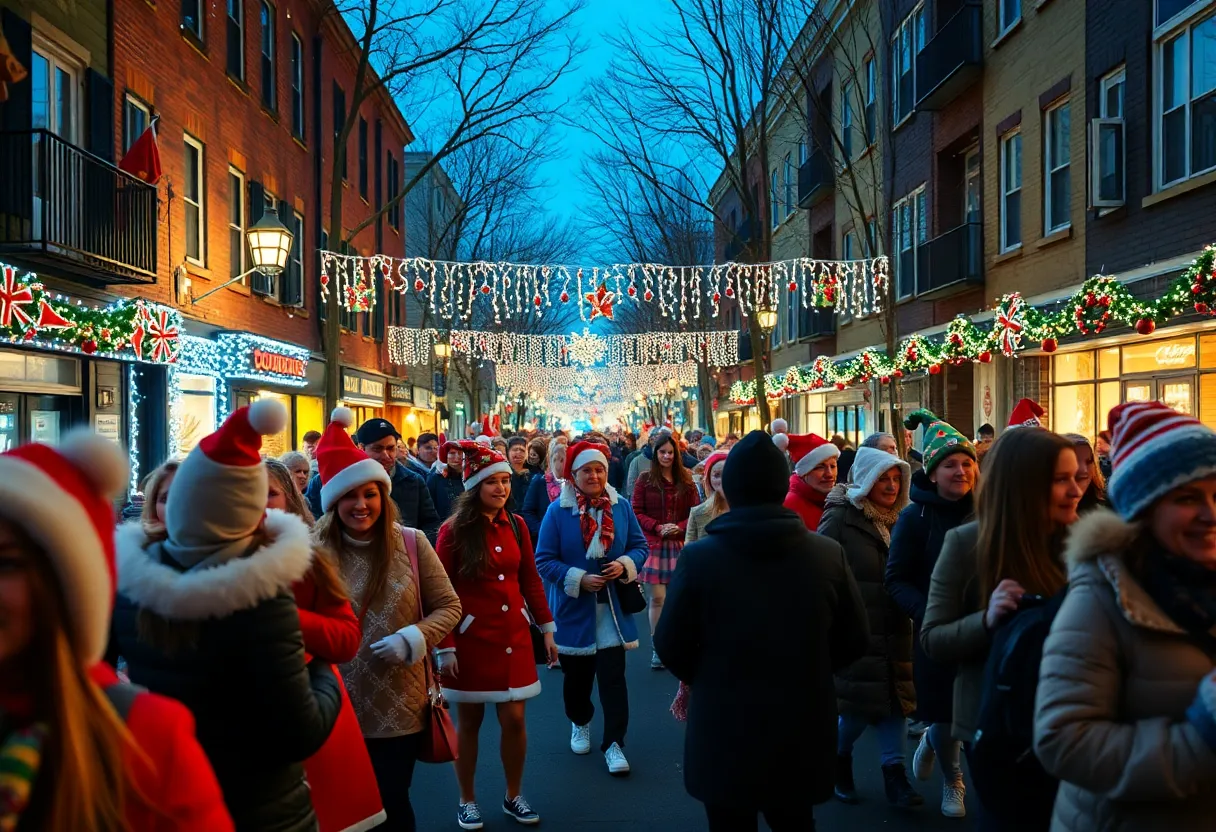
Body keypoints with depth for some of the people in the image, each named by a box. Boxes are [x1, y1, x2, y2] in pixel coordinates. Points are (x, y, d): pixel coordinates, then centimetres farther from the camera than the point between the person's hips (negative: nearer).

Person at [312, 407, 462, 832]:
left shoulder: (411, 542, -5)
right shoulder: (316, 549, -7)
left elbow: (448, 606, 0)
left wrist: (411, 640, -15)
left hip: (398, 707, 0)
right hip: (337, 706, 1)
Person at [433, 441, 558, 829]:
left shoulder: (516, 526, 3)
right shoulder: (454, 530, -10)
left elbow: (531, 580, 9)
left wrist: (547, 628, 7)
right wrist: (445, 647, -13)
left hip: (514, 637, 3)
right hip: (471, 639, -3)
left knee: (514, 719, 5)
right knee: (469, 721, 9)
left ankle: (513, 796, 25)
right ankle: (467, 800, 27)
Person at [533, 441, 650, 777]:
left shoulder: (621, 506, -3)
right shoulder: (557, 511, -11)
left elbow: (640, 545, 4)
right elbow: (544, 560, -10)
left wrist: (625, 565, -16)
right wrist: (579, 579, -21)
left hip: (612, 609, 1)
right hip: (574, 610, -1)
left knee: (613, 676, -3)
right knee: (576, 674, 16)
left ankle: (614, 743, 9)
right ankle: (580, 723, 42)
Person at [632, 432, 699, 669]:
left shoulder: (686, 479, 7)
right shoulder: (645, 478, 2)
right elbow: (636, 511, 0)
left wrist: (679, 527, -10)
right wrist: (658, 527, -13)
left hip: (679, 544, 2)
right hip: (653, 544, -2)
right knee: (657, 597, -3)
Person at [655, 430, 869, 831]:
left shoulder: (698, 557, -16)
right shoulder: (828, 553, -10)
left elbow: (670, 645, -8)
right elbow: (855, 641, 0)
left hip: (724, 731, -2)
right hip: (802, 730, 2)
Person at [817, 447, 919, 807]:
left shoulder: (898, 519, 9)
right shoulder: (840, 518, -12)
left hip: (894, 629, 6)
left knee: (896, 697, 6)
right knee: (860, 703, 3)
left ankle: (894, 773, 15)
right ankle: (839, 758, 28)